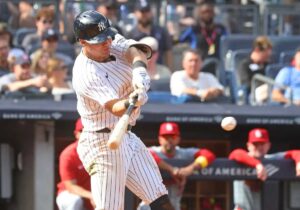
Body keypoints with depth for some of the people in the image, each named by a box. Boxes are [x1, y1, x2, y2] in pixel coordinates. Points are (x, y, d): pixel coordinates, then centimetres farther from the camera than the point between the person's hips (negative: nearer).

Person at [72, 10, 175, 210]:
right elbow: (115, 108, -34)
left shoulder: (113, 43, 0)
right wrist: (131, 102, -56)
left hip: (128, 138, 8)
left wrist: (139, 68, -42)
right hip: (104, 143, -8)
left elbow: (135, 50, -20)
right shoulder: (85, 74, -23)